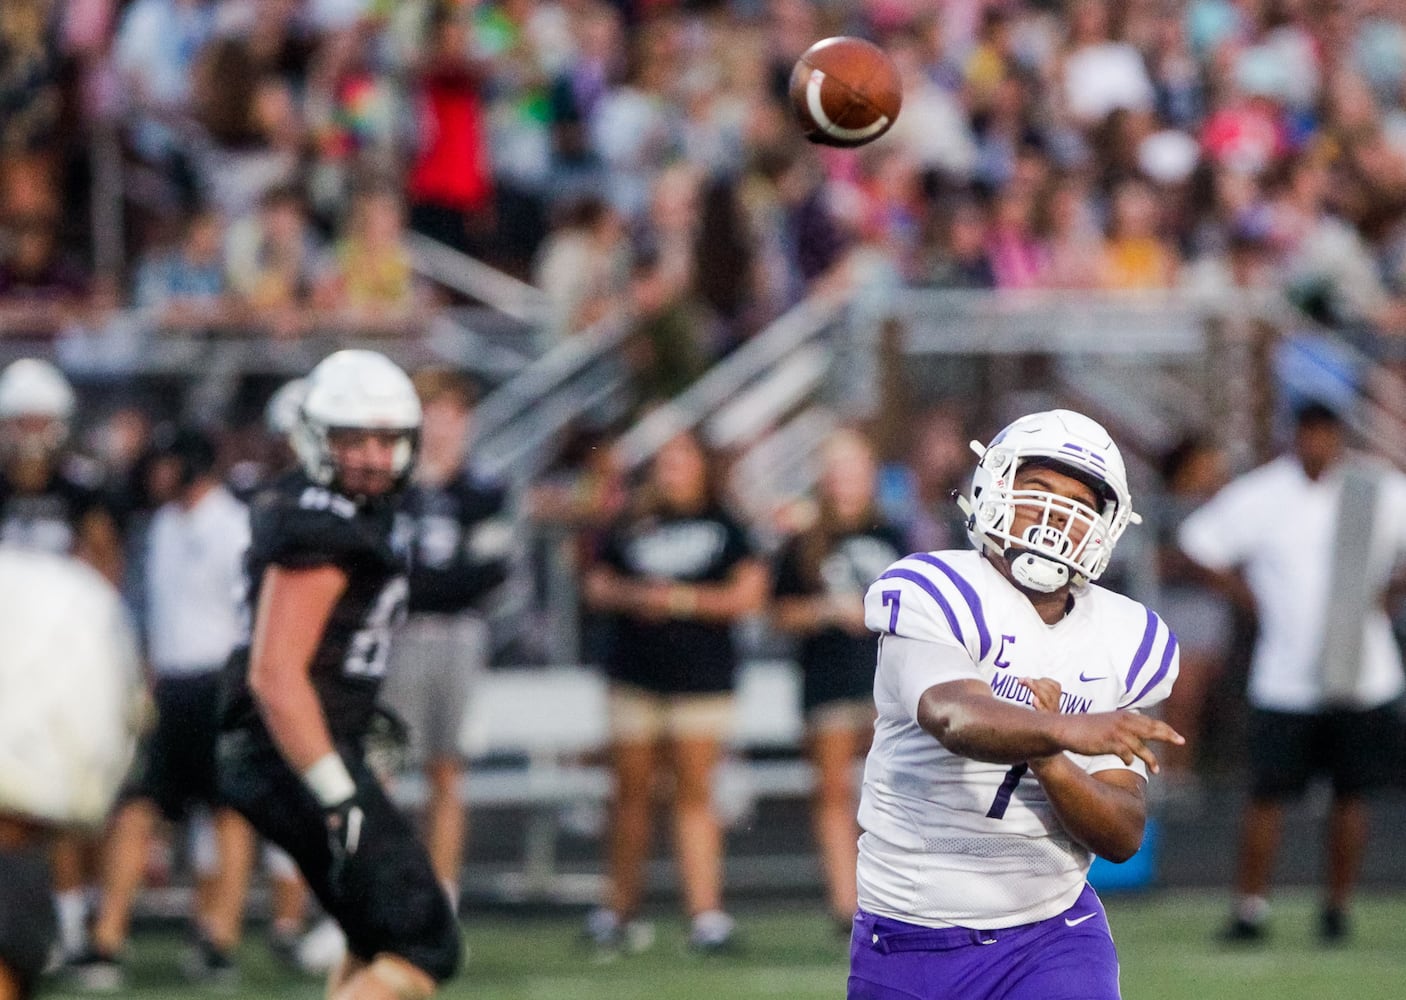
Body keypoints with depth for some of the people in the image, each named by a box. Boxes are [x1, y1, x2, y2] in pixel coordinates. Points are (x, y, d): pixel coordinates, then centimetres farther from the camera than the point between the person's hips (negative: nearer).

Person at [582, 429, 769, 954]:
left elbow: (748, 593, -2)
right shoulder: (631, 528, 11)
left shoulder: (723, 527, 4)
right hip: (635, 673, 3)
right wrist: (634, 597, -8)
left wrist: (684, 600, -9)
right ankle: (621, 907, 15)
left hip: (701, 672, -3)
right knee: (632, 789, 6)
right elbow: (597, 586, 12)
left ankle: (705, 911, -6)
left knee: (695, 792, -5)